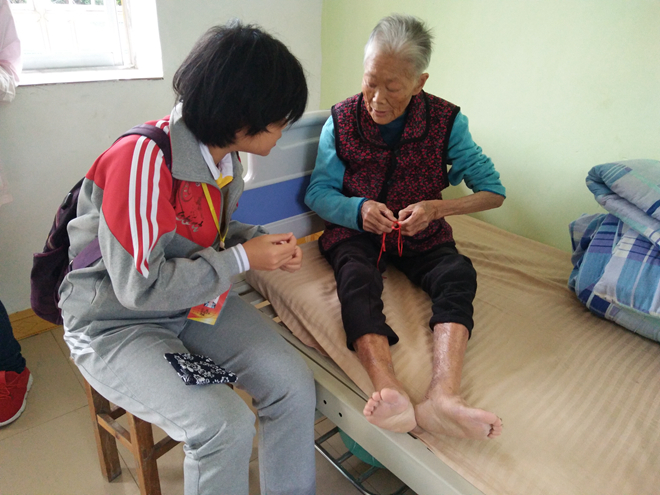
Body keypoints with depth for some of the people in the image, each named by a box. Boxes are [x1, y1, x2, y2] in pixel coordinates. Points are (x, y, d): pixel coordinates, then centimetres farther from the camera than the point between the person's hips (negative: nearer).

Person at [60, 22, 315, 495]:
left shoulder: (223, 153, -2)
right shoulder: (141, 159, -28)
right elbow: (139, 286, -26)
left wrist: (263, 242, -7)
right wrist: (243, 259, -21)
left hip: (198, 302, 7)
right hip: (116, 320, -6)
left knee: (294, 384, -10)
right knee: (225, 425, -24)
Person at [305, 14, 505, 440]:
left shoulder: (447, 121, -6)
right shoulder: (342, 120, -5)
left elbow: (494, 191, -4)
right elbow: (318, 192, -1)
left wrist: (436, 208, -21)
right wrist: (359, 209, -22)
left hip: (420, 234, 1)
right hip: (356, 230, 0)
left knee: (458, 273, -30)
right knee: (357, 278, -34)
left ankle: (444, 395, -47)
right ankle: (389, 390, -53)